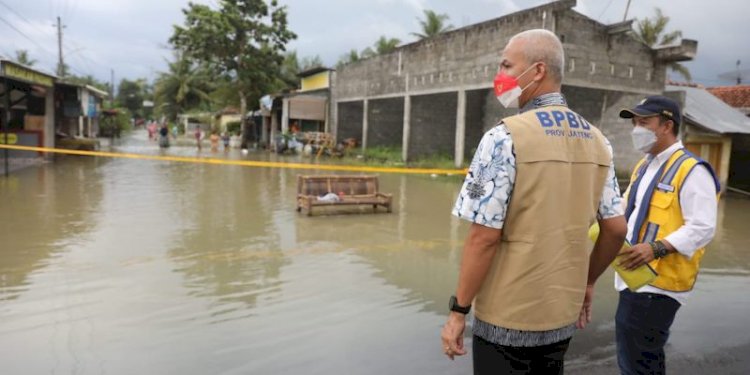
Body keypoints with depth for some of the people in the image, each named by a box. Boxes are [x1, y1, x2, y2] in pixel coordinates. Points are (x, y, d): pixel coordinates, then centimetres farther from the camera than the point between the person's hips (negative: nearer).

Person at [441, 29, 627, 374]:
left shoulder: (505, 137, -17)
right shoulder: (597, 141, 3)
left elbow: (484, 236, -19)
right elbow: (616, 229, 6)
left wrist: (458, 310, -10)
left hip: (507, 318, -6)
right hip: (563, 313, 6)